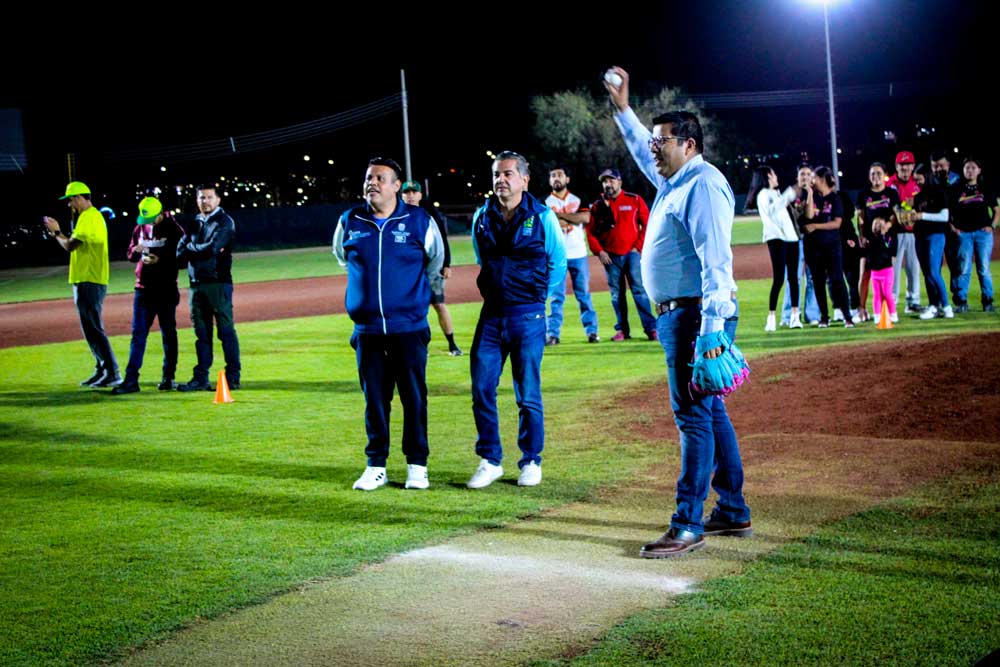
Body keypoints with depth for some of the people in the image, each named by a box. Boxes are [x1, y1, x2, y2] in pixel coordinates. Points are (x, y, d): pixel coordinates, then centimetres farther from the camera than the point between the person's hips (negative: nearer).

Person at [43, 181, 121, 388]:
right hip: (91, 281, 11)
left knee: (94, 329, -10)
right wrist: (58, 232, 14)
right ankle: (102, 371, 19)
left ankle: (113, 374, -12)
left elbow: (70, 245, -17)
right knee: (90, 329, 15)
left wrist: (56, 233, 0)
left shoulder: (88, 217, -13)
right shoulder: (94, 216, 19)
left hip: (89, 282, -11)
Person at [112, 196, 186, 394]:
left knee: (168, 334, 6)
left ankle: (168, 377, 15)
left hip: (166, 289, -4)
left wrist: (160, 260, -22)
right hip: (143, 289, 5)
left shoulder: (173, 230, -7)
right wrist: (136, 250, -8)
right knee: (138, 334, 0)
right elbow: (130, 255, 15)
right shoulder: (139, 229, 10)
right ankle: (131, 380, -2)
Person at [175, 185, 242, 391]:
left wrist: (191, 248, 0)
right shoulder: (194, 223, 18)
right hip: (196, 283, 6)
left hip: (218, 283, -6)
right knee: (202, 333, 8)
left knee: (226, 331, -5)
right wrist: (202, 251, -7)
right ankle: (201, 378, 10)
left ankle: (233, 377, -3)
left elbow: (212, 248, -15)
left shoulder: (224, 222, -1)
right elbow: (180, 252, 11)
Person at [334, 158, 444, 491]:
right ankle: (376, 466, 15)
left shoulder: (420, 221, -2)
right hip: (367, 329, 2)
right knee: (374, 398, 6)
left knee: (414, 397, 2)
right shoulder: (349, 222, 3)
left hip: (409, 328, -2)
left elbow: (436, 262, 15)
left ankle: (417, 466, 12)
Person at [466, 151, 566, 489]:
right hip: (491, 315, 4)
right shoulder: (481, 217, 5)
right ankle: (490, 461, 12)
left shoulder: (542, 217, -5)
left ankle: (531, 461, 16)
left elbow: (559, 263, 5)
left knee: (528, 394, 3)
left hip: (528, 317, -3)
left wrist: (538, 296, 5)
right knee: (481, 389, 1)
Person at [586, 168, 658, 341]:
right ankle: (622, 330, 10)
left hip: (632, 253, -2)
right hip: (610, 256, 2)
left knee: (639, 290, -8)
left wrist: (639, 247, -7)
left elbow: (647, 225, 1)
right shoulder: (598, 205, 7)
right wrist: (599, 251, -5)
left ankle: (651, 328, -9)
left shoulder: (635, 200, 2)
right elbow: (591, 231, 7)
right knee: (616, 293, 5)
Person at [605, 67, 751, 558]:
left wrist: (710, 331, -28)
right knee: (709, 412, 14)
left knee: (694, 415, -9)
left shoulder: (703, 185, -14)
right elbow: (644, 151, 40)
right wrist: (622, 110, 36)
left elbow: (716, 262, -22)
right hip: (677, 315, 11)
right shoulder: (672, 181, 16)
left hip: (697, 315, -11)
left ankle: (688, 526, -7)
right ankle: (733, 513, 22)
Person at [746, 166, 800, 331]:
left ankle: (795, 315, 6)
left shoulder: (776, 193, 24)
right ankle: (771, 317, -14)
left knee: (793, 277, 4)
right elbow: (771, 210, -20)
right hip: (776, 238, -8)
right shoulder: (763, 194, -3)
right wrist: (788, 196, -22)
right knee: (779, 278, -14)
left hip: (790, 237, 8)